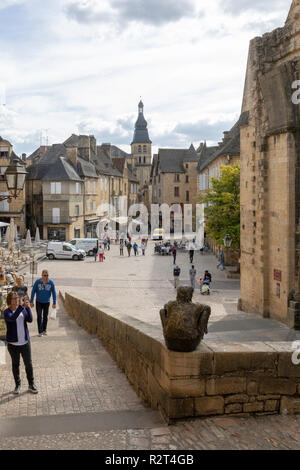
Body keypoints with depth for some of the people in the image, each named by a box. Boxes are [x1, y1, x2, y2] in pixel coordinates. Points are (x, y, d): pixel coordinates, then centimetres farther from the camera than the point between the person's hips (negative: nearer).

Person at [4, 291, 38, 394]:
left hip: (25, 342, 3)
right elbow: (12, 318, -31)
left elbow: (30, 320, -11)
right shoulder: (7, 312, -10)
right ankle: (17, 385, 25)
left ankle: (31, 385, 20)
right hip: (13, 343, -3)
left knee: (28, 364, 6)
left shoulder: (23, 309, 2)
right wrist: (20, 306, -36)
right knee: (15, 364, 10)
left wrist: (28, 307, -23)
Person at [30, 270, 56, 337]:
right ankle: (40, 331, -2)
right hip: (39, 302, -1)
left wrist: (54, 303, -4)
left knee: (45, 316, 12)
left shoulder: (51, 282, -9)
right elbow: (33, 291, -4)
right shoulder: (37, 281, -11)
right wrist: (31, 301, -5)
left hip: (47, 302, 1)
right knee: (39, 316, -6)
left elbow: (54, 292, -3)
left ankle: (44, 330, 27)